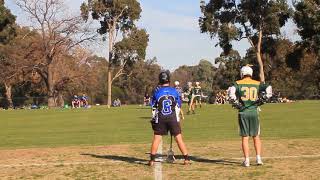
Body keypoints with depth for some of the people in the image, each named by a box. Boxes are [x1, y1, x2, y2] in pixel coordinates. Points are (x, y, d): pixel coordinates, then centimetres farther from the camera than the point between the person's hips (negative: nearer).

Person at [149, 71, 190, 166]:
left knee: (156, 138, 7)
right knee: (178, 138, 4)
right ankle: (186, 158, 5)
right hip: (173, 118, 0)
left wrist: (154, 119, 16)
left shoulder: (157, 91, -2)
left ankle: (152, 159, 6)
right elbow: (178, 106, 8)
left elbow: (154, 107, 4)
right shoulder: (174, 91, 0)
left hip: (160, 119, 0)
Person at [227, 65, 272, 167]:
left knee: (245, 137, 4)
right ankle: (258, 158, 8)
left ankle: (246, 160, 3)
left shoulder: (238, 84, 1)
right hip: (254, 112, 1)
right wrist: (261, 100, 5)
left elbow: (231, 92, -17)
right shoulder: (257, 84, 6)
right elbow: (269, 89, -4)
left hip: (243, 113, -1)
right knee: (256, 136, 13)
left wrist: (235, 103, -7)